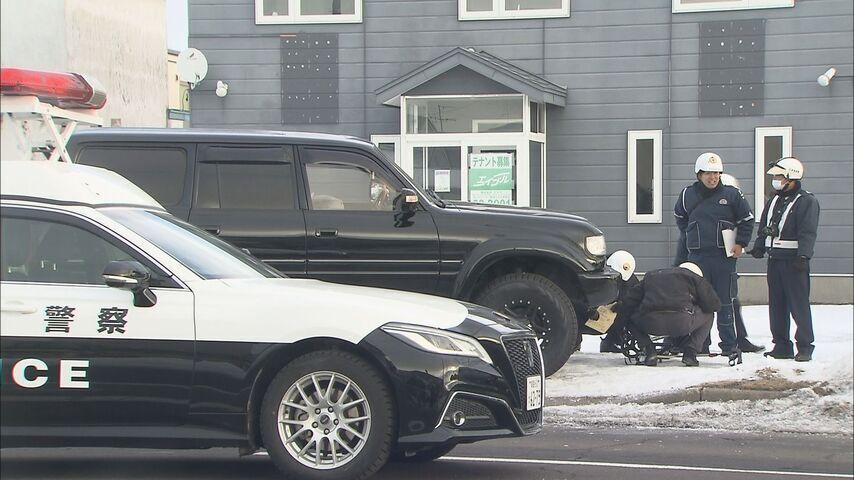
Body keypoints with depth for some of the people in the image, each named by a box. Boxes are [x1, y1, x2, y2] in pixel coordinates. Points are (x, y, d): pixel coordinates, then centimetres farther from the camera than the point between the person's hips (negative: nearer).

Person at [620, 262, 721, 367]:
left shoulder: (650, 275, 31)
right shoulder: (695, 277, 22)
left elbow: (628, 302, 25)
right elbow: (714, 304, 18)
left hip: (650, 323, 2)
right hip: (682, 323, -2)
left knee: (630, 318, 34)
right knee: (708, 315, 28)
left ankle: (649, 351, 13)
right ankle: (690, 353, 14)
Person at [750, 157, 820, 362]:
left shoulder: (807, 201, -6)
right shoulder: (774, 201, 17)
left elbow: (808, 232, -15)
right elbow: (763, 227, 23)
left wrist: (803, 255, -24)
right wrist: (759, 247, 9)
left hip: (794, 261, -8)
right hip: (774, 259, 8)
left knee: (799, 305, -7)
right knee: (777, 305, 9)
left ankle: (805, 347, -3)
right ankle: (782, 345, 16)